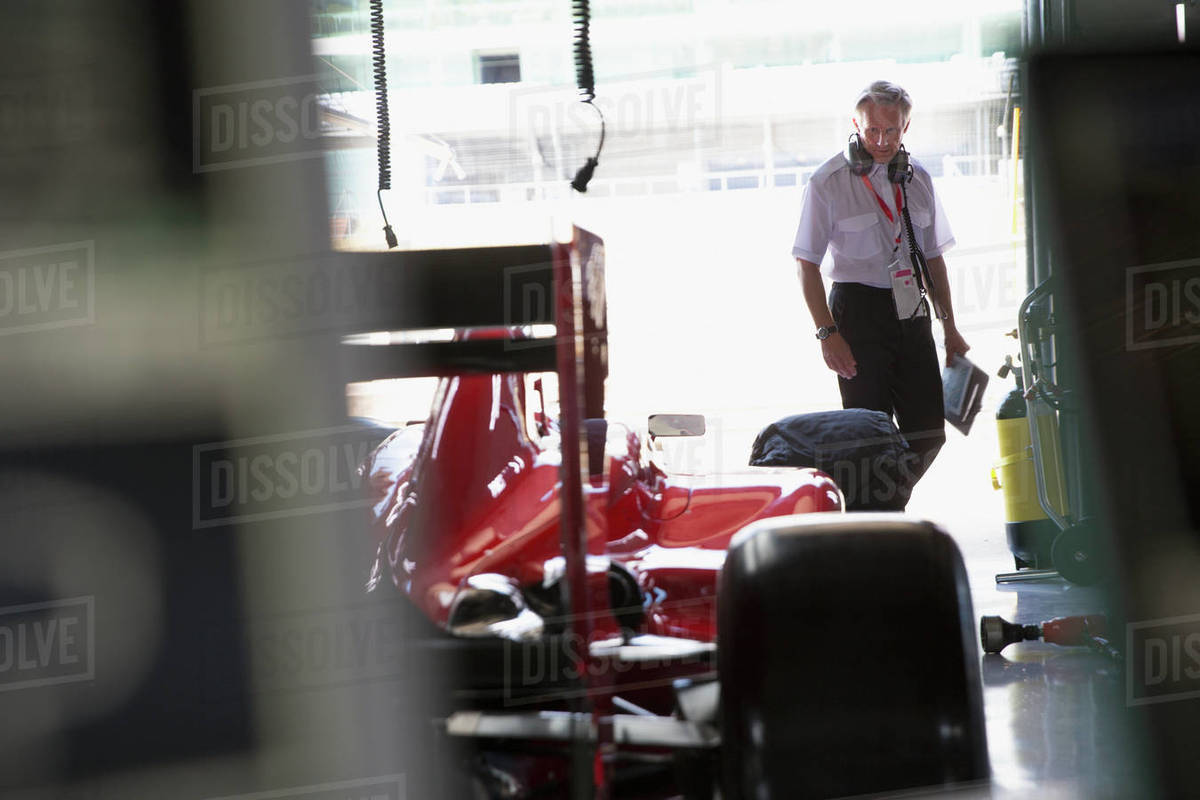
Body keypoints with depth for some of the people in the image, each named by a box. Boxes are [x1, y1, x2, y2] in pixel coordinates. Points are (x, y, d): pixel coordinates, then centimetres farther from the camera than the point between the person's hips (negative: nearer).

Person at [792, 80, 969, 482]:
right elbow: (807, 265, -6)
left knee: (928, 432, 4)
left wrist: (949, 326, 14)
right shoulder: (828, 182, -6)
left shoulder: (917, 178, 11)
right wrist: (827, 333, -14)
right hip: (859, 312, -5)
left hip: (911, 312, 5)